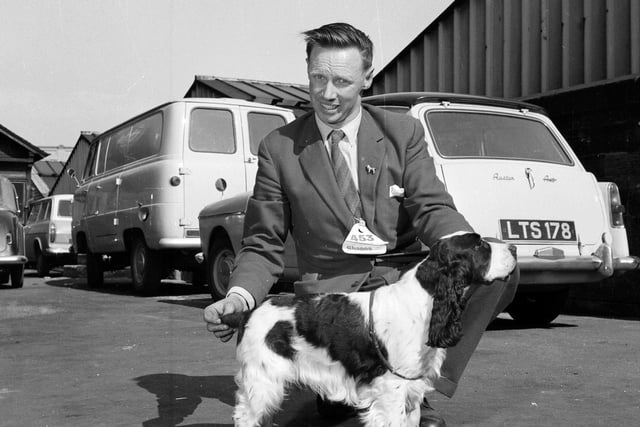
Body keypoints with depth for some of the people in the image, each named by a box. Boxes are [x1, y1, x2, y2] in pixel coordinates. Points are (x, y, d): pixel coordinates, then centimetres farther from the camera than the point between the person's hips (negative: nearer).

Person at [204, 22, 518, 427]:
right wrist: (239, 296, -20)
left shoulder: (403, 131, 5)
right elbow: (264, 246, 2)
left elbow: (431, 208, -5)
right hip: (330, 294, -2)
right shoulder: (279, 148, 2)